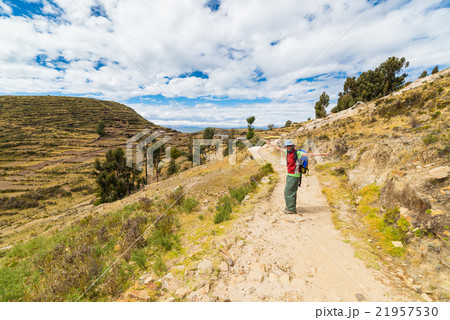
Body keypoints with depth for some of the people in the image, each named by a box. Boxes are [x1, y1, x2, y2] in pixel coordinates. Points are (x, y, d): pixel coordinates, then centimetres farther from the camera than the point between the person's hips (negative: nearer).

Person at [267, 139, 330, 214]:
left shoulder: (297, 153, -15)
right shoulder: (288, 152, 7)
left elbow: (310, 154, -19)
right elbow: (279, 148, 23)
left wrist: (323, 154, -26)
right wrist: (271, 144, 33)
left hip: (294, 176, -8)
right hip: (290, 175, 8)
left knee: (288, 191, -4)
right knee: (292, 191, 17)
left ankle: (291, 209, 7)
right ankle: (291, 207, 31)